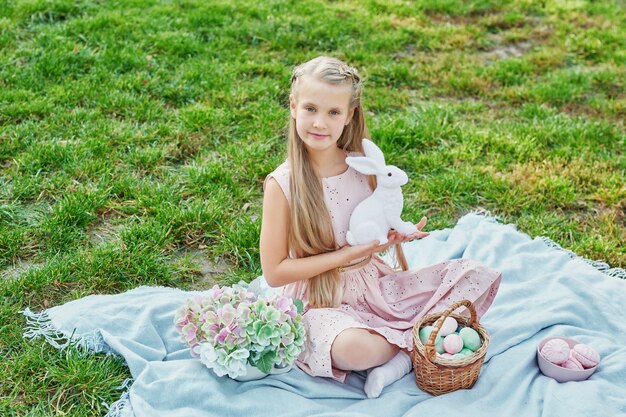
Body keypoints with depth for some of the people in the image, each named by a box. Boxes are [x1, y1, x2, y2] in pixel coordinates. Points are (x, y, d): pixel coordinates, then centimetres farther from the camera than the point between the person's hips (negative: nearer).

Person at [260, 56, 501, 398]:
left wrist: (397, 235, -11)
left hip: (377, 286, 5)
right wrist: (350, 253, -17)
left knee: (479, 276, -7)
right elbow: (274, 272, -12)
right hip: (321, 303, -5)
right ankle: (412, 338, -6)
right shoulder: (282, 184, -13)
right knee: (356, 348, -39)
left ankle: (401, 351, -15)